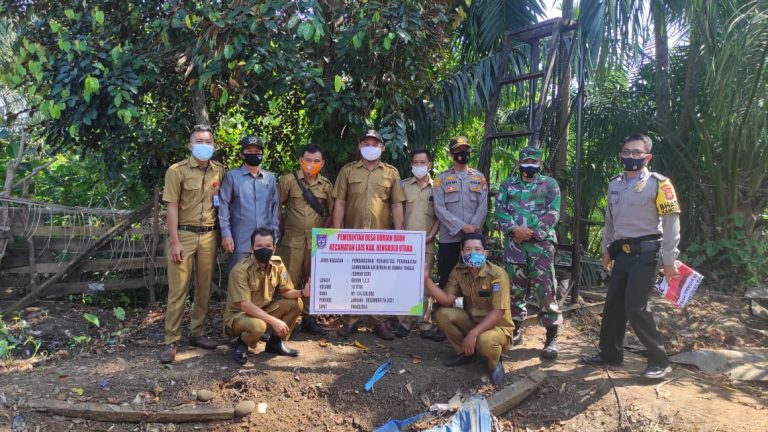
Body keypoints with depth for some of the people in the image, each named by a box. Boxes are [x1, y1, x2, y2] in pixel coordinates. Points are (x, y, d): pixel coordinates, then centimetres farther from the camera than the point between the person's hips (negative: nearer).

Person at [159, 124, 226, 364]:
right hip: (184, 235, -4)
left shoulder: (220, 171, 7)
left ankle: (197, 333, 25)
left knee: (204, 287, 11)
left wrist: (221, 234, 6)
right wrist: (175, 242, -12)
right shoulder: (177, 171, -4)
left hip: (209, 236, 4)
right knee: (178, 289, 0)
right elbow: (172, 207, -7)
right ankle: (171, 341, 9)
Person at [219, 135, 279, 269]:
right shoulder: (232, 176, 0)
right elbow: (224, 206, -2)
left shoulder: (270, 178, 10)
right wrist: (226, 234, -8)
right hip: (240, 241, -3)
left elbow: (275, 206, 11)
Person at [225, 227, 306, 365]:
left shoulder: (277, 264, -7)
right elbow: (245, 305, -30)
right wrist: (273, 321, -35)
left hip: (264, 310, 6)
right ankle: (241, 344, -2)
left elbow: (286, 292, -3)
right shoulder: (240, 270, -26)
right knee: (258, 326, -38)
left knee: (296, 303, -13)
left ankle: (275, 342, 6)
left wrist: (302, 292, -26)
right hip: (238, 315, -6)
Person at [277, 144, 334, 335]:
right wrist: (283, 228, 3)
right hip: (292, 240, -3)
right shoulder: (288, 180, -2)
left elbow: (331, 212, 14)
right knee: (290, 281, 1)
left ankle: (308, 318, 22)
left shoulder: (326, 185, 6)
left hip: (317, 241, 3)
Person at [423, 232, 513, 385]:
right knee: (443, 314, -18)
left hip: (497, 326, -5)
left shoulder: (497, 274, -23)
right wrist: (426, 280, -26)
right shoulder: (458, 272, -7)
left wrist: (473, 333, -36)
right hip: (471, 320, 5)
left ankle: (494, 362, 0)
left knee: (485, 341, -38)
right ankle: (465, 352, 5)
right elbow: (448, 300, -13)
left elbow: (498, 313, -27)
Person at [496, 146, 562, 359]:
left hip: (541, 244, -2)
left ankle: (552, 337, 1)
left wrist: (532, 232, -12)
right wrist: (515, 229, -13)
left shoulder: (550, 184, 8)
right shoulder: (507, 185, 13)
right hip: (514, 244, 3)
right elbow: (500, 211, 3)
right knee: (515, 288, 9)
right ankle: (515, 329, 23)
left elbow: (553, 214, -3)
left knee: (545, 289, -6)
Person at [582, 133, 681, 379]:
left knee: (635, 308, -9)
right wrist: (606, 249, 20)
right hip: (622, 252, 7)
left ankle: (660, 361, 6)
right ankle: (610, 352, 26)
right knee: (613, 304, 11)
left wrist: (670, 261, -13)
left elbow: (671, 223, -11)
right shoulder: (614, 184, 10)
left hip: (646, 253, -7)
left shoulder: (658, 184, -11)